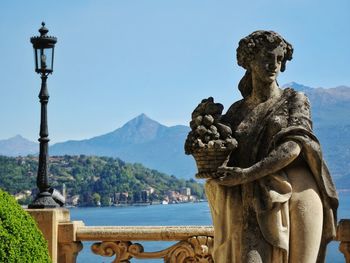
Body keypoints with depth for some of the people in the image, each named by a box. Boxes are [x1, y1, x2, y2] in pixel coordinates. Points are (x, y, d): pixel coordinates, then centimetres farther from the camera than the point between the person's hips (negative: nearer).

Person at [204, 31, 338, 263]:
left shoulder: (295, 100, 10)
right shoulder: (237, 111, 17)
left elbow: (294, 146, -7)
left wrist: (246, 174, -16)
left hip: (297, 194, -1)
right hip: (256, 206, 1)